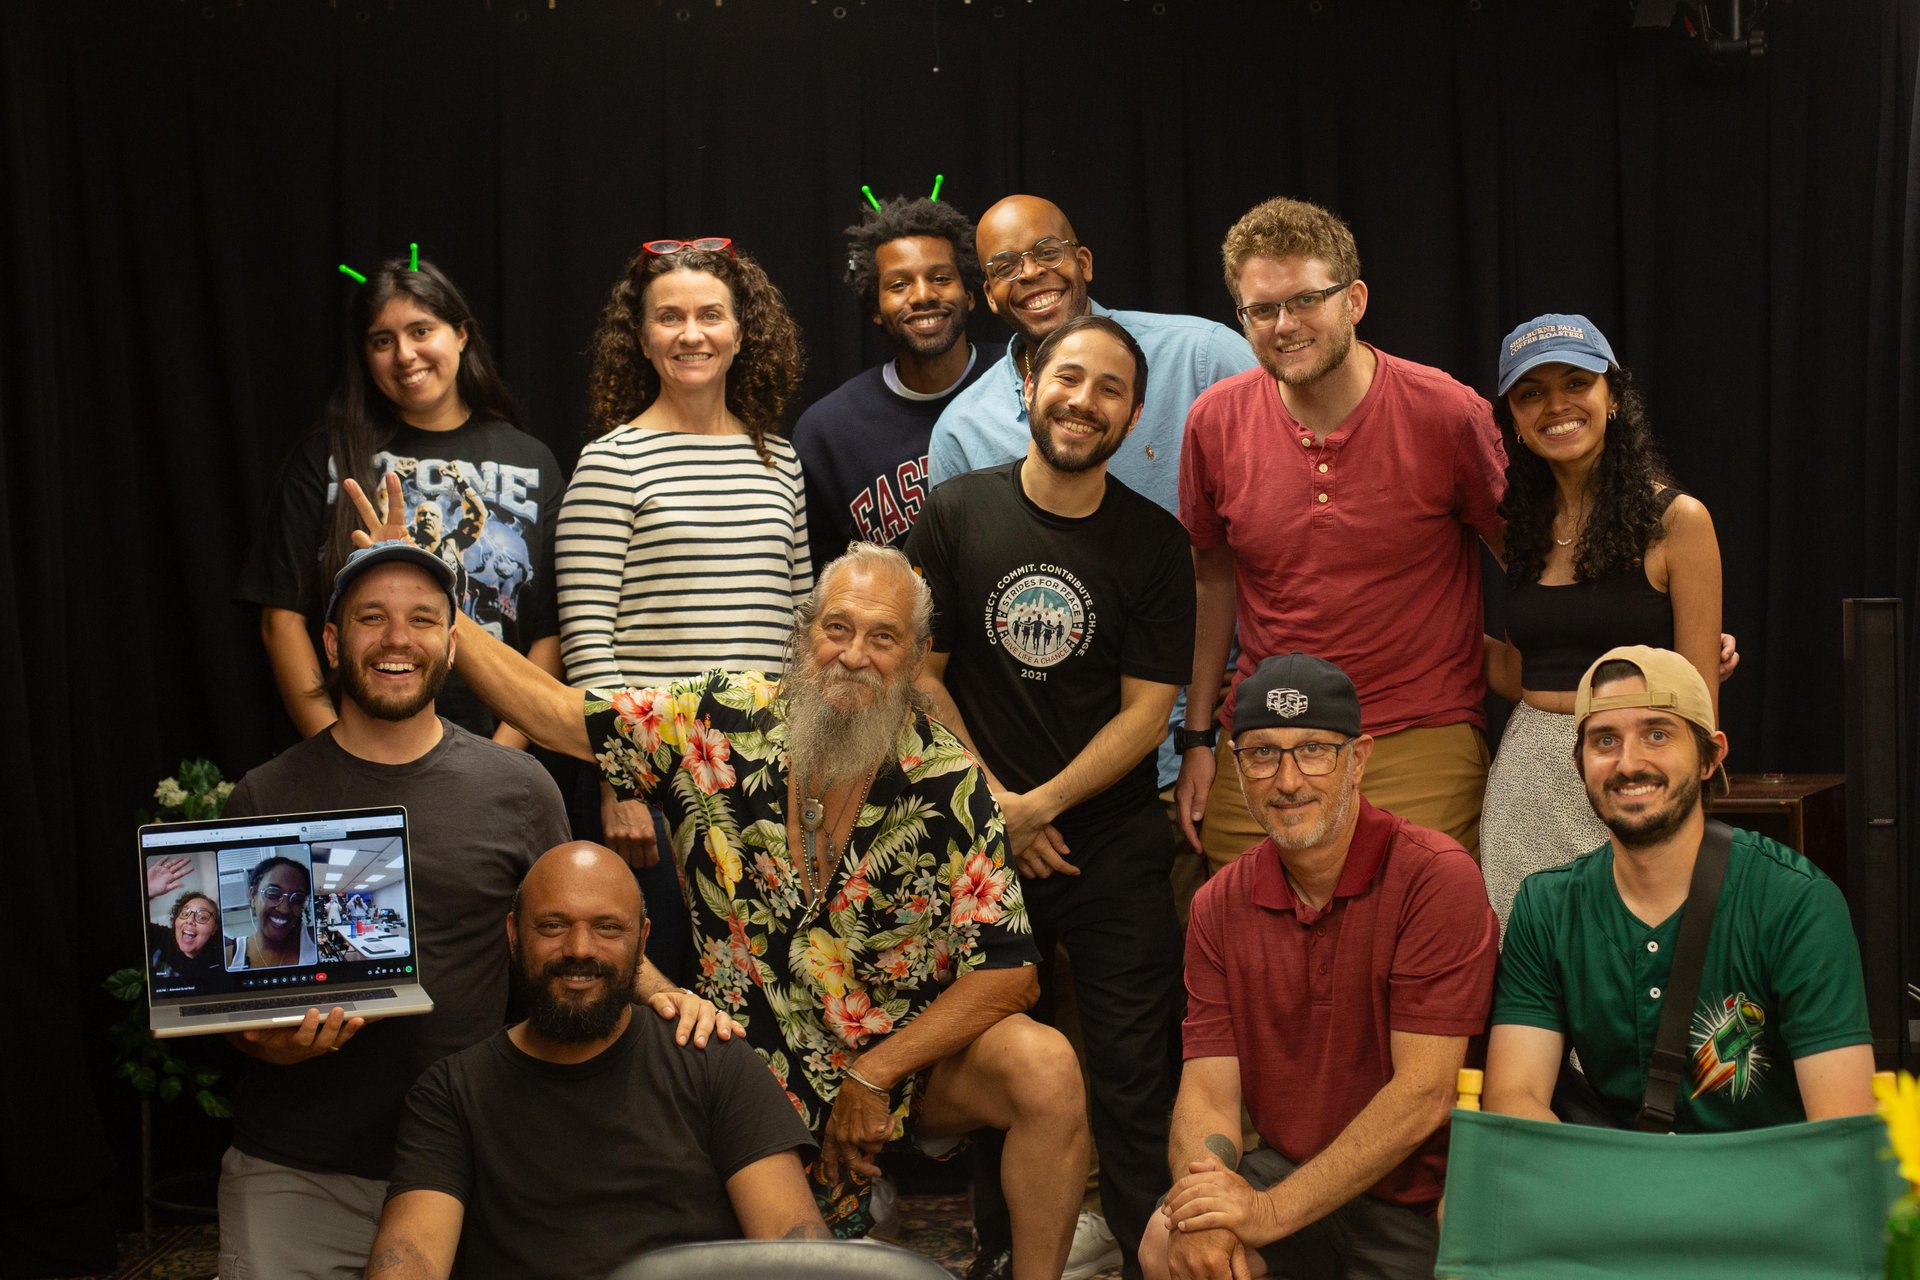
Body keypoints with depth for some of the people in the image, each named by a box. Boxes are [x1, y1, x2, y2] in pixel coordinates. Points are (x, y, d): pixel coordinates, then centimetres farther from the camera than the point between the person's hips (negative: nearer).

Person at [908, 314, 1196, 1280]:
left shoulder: (1153, 543, -1)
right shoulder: (956, 515, 0)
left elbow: (1146, 710, -3)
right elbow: (921, 674, 2)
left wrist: (1039, 805, -11)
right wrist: (991, 802, -5)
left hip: (1113, 845, -1)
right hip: (982, 840, 1)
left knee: (1134, 1078, -3)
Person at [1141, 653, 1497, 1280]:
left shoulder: (1437, 877, -16)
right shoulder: (1220, 906, 2)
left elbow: (1423, 1097, -21)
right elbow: (1208, 1091, -3)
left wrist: (1273, 1210, -26)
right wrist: (1204, 1207, -26)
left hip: (1417, 1200, -3)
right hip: (1286, 1170, 3)